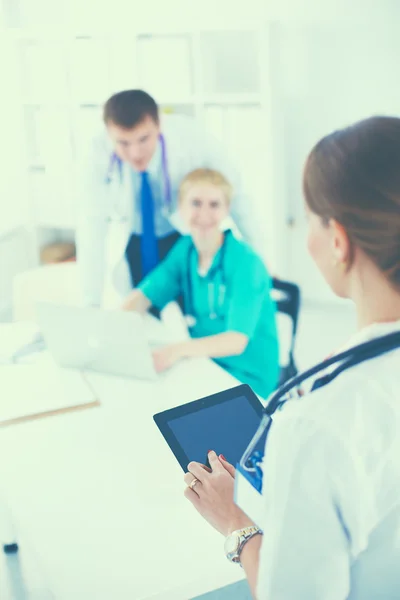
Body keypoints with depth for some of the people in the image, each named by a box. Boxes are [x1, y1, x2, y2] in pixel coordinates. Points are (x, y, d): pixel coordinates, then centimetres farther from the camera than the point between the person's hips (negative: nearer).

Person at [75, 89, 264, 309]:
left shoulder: (188, 136, -30)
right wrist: (92, 304, -24)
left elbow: (233, 191, -17)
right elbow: (91, 229, -24)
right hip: (131, 245, 1)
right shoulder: (99, 156, -29)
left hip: (187, 237, 0)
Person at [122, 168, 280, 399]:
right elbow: (143, 296, 2)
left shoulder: (246, 263, -19)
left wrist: (180, 350, -43)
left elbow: (237, 341, -27)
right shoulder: (185, 249, -1)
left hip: (247, 379, -5)